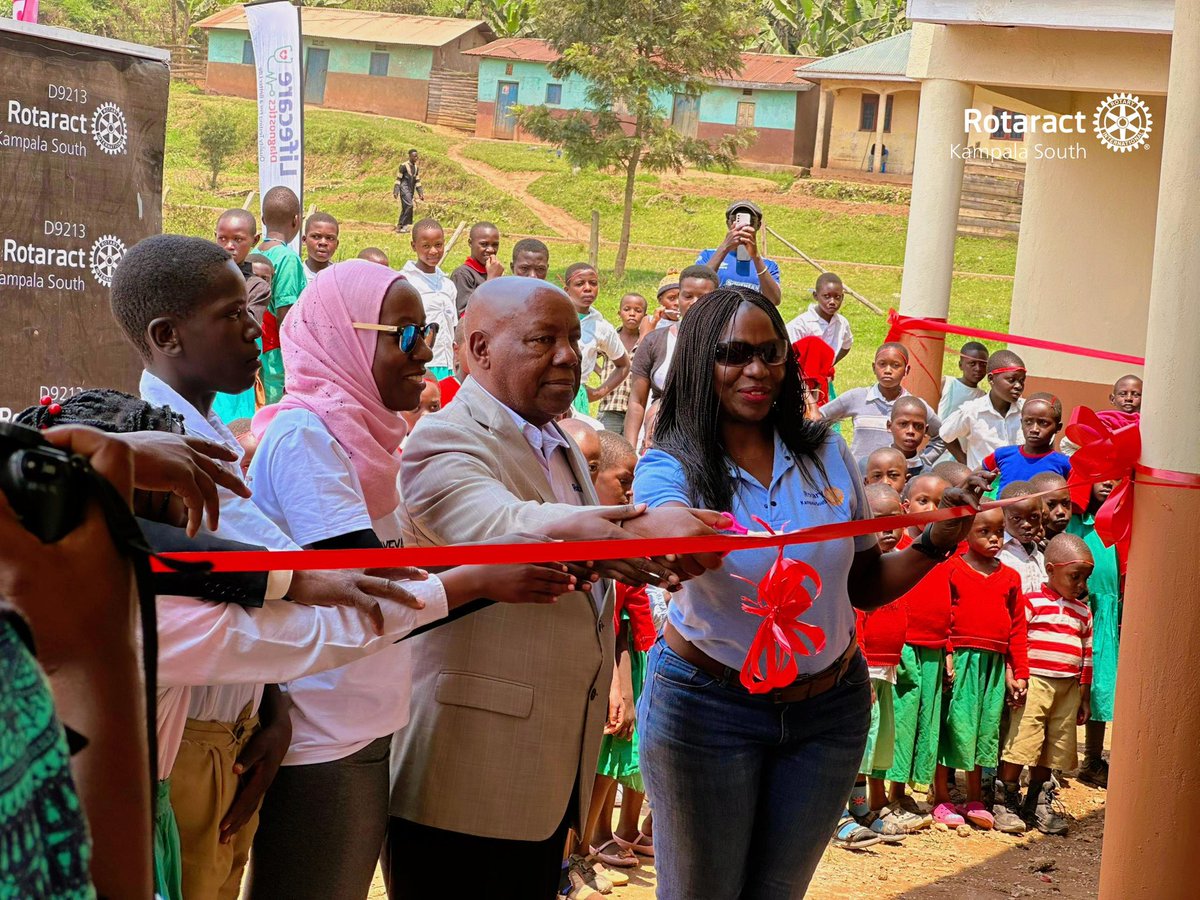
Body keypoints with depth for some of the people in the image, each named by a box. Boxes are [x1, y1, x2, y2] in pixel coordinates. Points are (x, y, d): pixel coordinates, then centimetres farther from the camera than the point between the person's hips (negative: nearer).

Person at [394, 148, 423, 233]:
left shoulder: (416, 167, 14)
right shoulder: (404, 166, -8)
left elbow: (417, 181, 19)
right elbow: (398, 179, -8)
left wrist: (420, 193, 14)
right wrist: (396, 191, -14)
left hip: (411, 190, 7)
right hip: (404, 188, -7)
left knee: (405, 208, 6)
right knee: (409, 205, -21)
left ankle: (399, 227, 9)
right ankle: (401, 225, -18)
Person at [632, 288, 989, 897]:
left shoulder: (825, 453, -1)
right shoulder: (672, 464, -12)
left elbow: (865, 587, 6)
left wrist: (935, 544, -12)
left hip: (830, 706, 4)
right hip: (709, 705, -3)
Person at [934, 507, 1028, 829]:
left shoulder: (1010, 577, 10)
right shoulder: (951, 569, -2)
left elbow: (1017, 627, 12)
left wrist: (1019, 673, 9)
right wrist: (946, 657, -13)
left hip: (994, 663, 4)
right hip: (959, 659, -4)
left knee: (985, 728, 10)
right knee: (953, 725, -1)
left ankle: (974, 800, 20)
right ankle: (942, 800, 9)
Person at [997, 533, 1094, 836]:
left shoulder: (1083, 612, 14)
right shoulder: (1031, 603, -4)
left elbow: (1086, 657, 17)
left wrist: (1085, 698, 17)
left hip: (1069, 688, 5)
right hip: (1034, 683, -5)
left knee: (1051, 752, 10)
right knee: (1021, 742, -8)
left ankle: (1037, 804, 21)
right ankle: (1006, 802, 3)